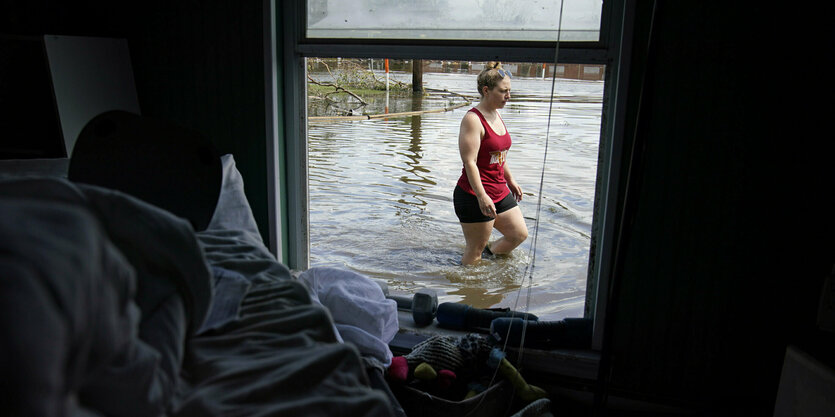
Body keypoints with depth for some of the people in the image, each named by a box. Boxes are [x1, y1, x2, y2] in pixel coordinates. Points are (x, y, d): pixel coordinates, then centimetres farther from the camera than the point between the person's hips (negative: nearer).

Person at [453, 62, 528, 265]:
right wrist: (482, 196, -28)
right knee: (475, 251, 2)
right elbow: (469, 162, -23)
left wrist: (510, 180, 27)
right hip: (475, 197, -9)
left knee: (520, 234, 16)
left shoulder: (496, 115, 11)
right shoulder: (473, 119, -17)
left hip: (499, 193, 9)